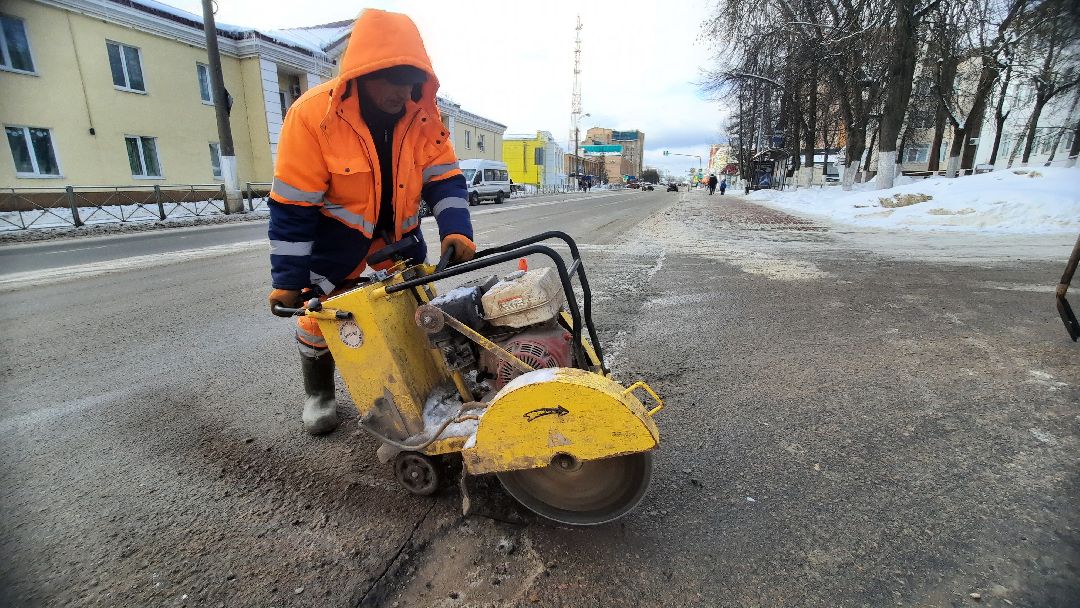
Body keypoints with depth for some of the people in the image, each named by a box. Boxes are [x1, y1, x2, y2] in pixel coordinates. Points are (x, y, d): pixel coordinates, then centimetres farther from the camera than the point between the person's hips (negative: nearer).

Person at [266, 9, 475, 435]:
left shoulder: (423, 116, -14)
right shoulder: (312, 115, -24)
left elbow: (445, 179, -10)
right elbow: (292, 206, -21)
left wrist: (456, 230, -29)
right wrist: (288, 280, -19)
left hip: (399, 232, 4)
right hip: (335, 232, -3)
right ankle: (319, 394, 28)